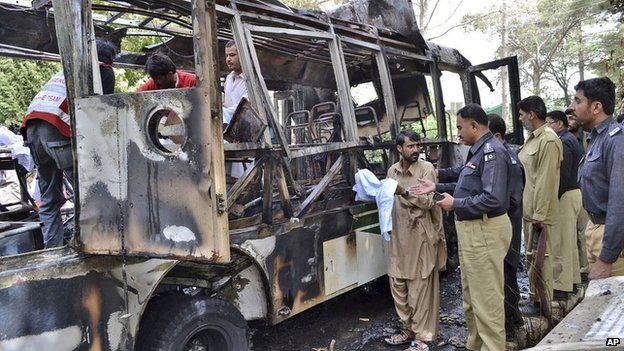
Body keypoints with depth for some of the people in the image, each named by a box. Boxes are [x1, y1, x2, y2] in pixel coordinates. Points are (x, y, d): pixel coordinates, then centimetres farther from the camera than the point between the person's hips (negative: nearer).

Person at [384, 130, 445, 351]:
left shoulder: (426, 168, -8)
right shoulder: (392, 170, 8)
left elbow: (428, 201, -16)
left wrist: (405, 192, -28)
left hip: (420, 235, -6)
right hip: (399, 235, 6)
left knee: (420, 288, 1)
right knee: (398, 285, 12)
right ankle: (409, 329, 29)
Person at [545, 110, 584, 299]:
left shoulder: (563, 142, -16)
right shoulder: (572, 139, 15)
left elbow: (562, 176, -23)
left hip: (565, 196, -11)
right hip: (575, 191, 11)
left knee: (560, 243, -5)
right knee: (570, 241, 18)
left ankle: (560, 287, 0)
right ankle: (572, 279, 28)